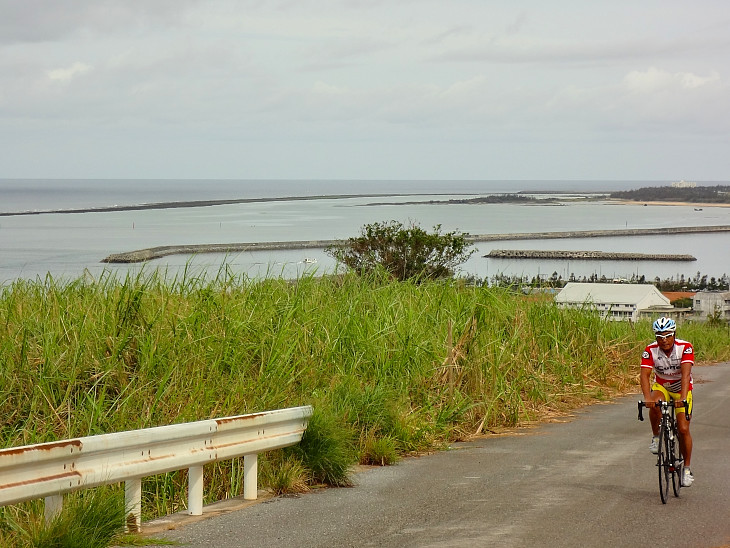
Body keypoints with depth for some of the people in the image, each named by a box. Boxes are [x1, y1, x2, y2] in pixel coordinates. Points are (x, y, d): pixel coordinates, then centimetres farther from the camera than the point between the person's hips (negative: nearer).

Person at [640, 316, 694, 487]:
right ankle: (656, 437, -11)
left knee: (683, 429, -10)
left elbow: (685, 373, -36)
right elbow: (645, 374, -30)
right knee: (655, 404, -35)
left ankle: (687, 468, 6)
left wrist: (682, 398, -50)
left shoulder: (685, 348, -25)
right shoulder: (650, 350, -20)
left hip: (681, 389, -1)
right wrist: (647, 397, -47)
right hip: (661, 386, 1)